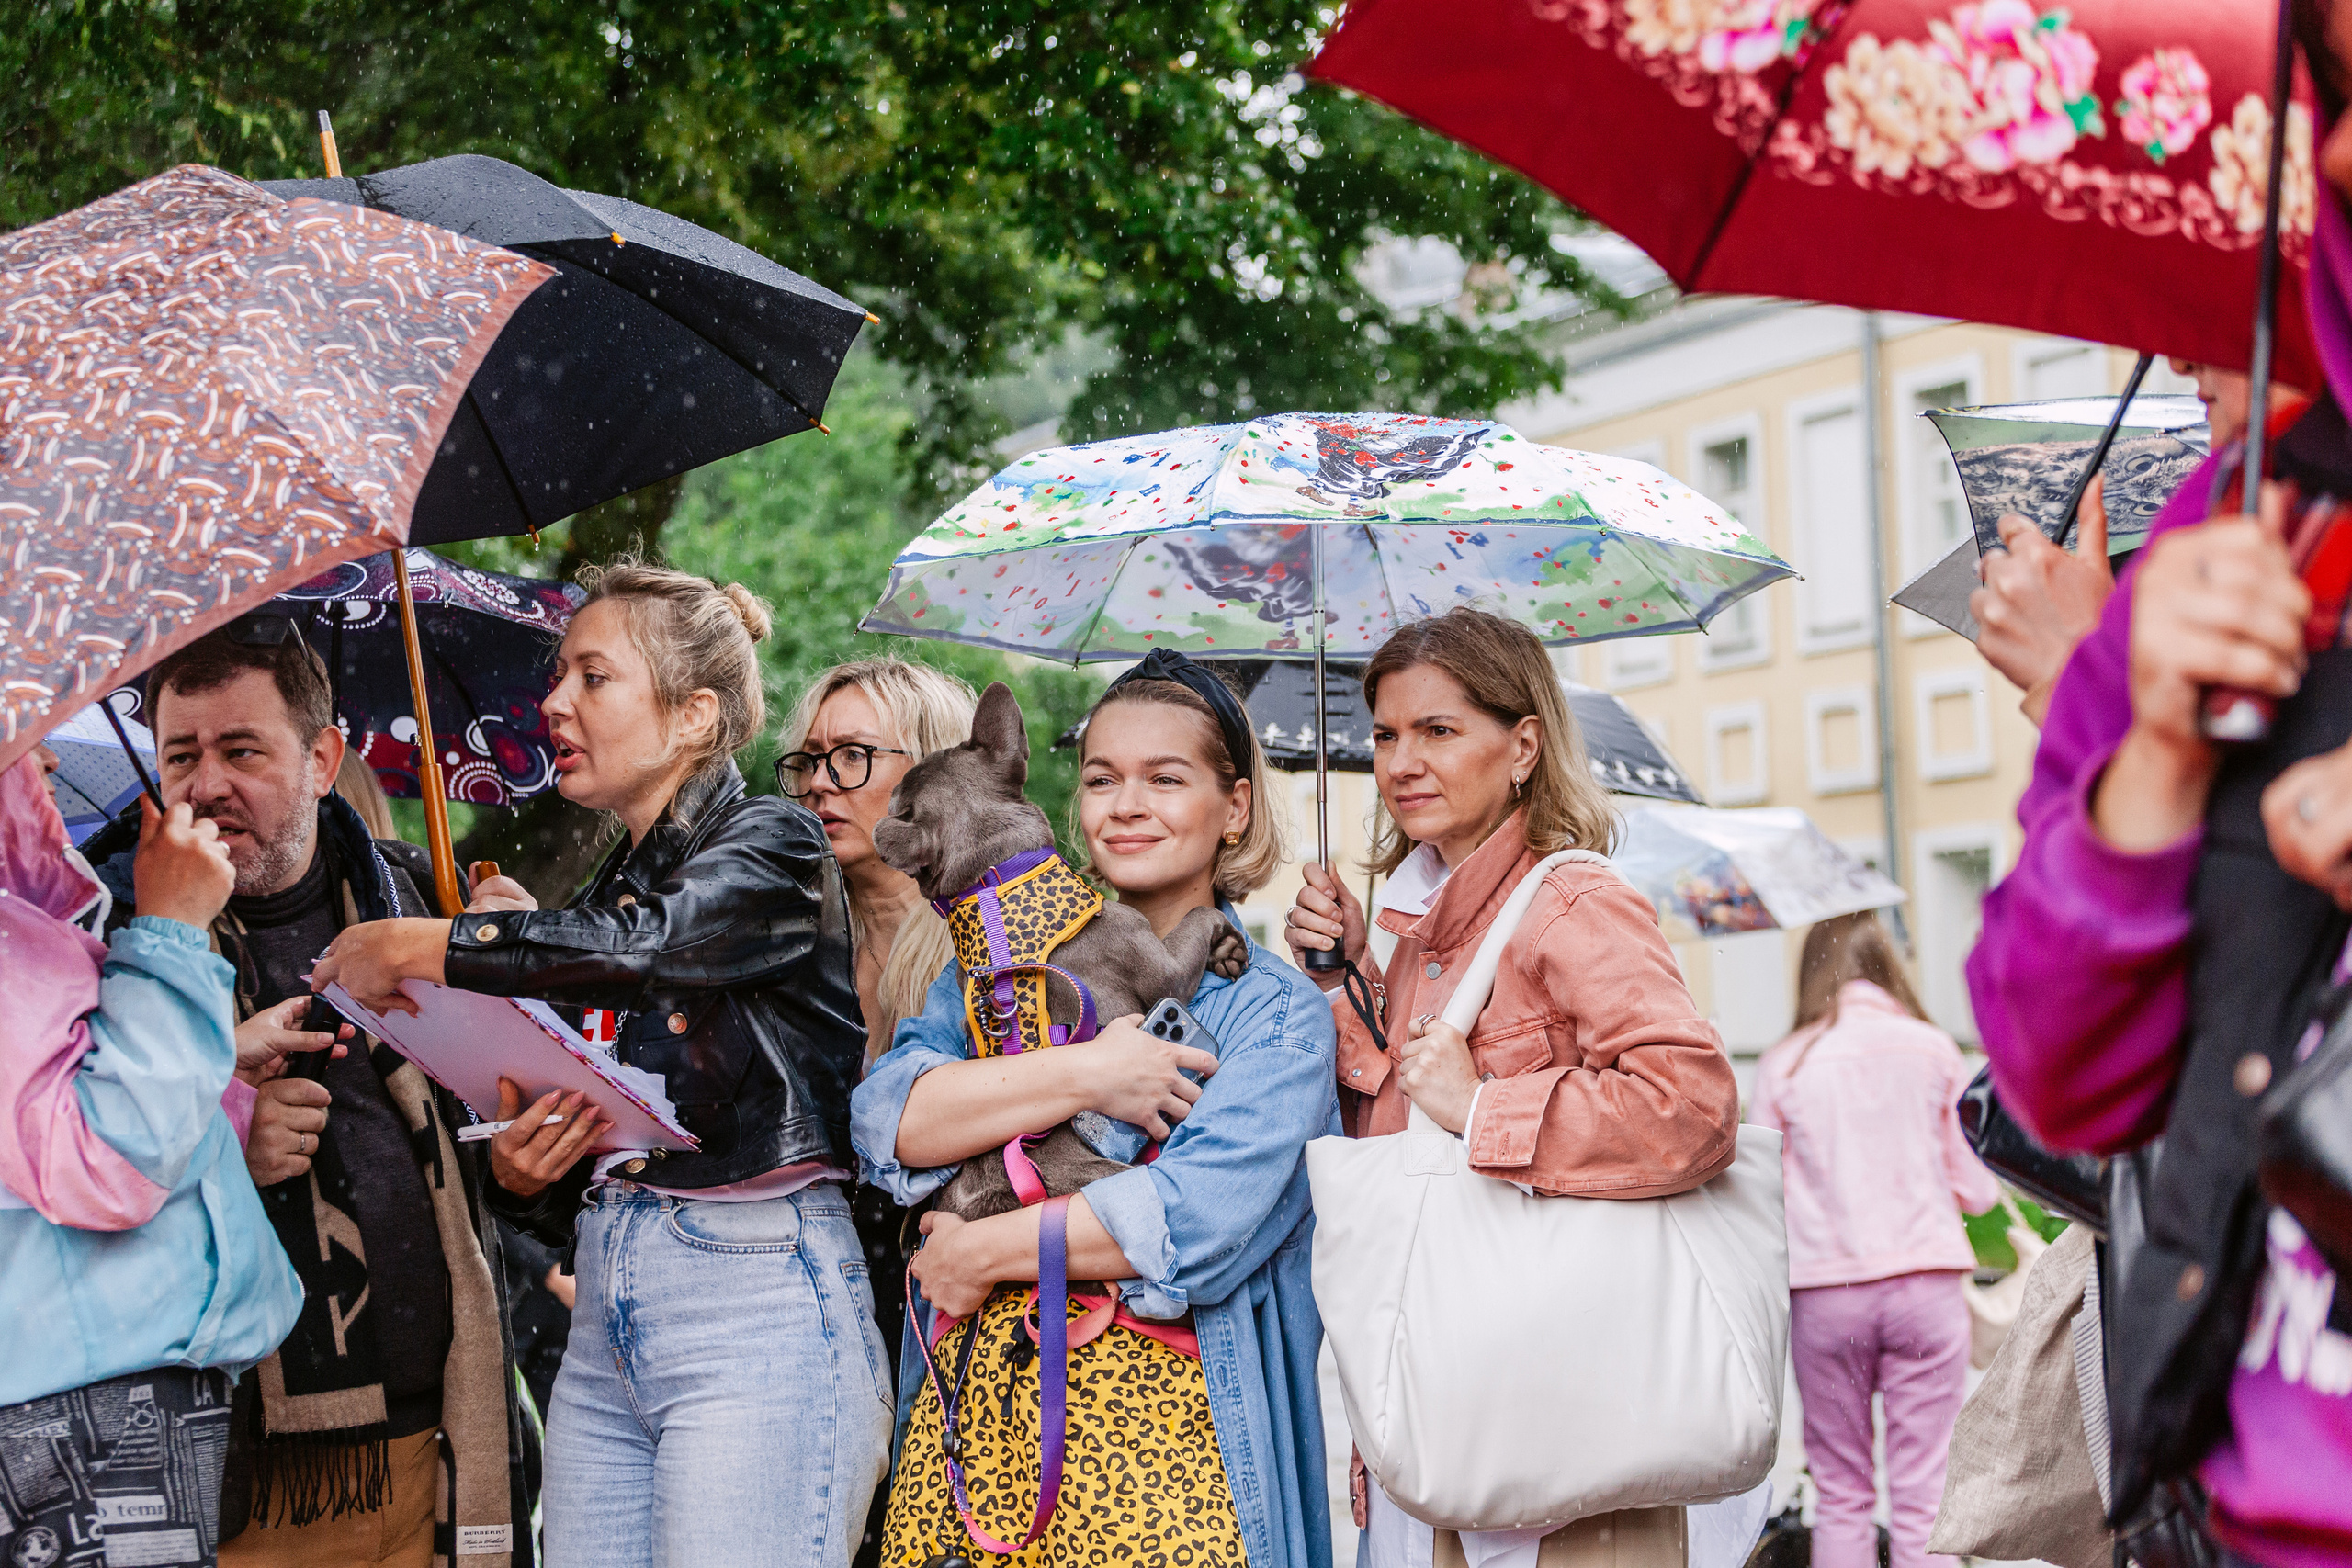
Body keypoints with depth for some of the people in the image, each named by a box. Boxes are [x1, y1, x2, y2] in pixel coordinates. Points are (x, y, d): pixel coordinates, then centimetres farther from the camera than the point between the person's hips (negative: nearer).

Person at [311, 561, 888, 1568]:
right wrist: (518, 1173, -3)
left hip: (756, 1312, -7)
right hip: (605, 1330, 7)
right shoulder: (601, 897, 18)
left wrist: (415, 947, -15)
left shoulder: (771, 846, 0)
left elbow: (646, 946, -24)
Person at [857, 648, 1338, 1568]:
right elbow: (886, 1121, -2)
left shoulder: (1276, 1012, 4)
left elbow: (1203, 1214, -12)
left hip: (1163, 1419, -3)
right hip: (975, 1401, 3)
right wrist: (1083, 1077, -12)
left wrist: (987, 1253, -8)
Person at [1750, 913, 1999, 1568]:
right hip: (1925, 1281, 0)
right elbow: (1979, 1190, 7)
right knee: (1924, 1499, 1)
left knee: (1841, 1496, 10)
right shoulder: (1934, 1051, 3)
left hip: (1823, 1290, 0)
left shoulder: (1782, 1065, 1)